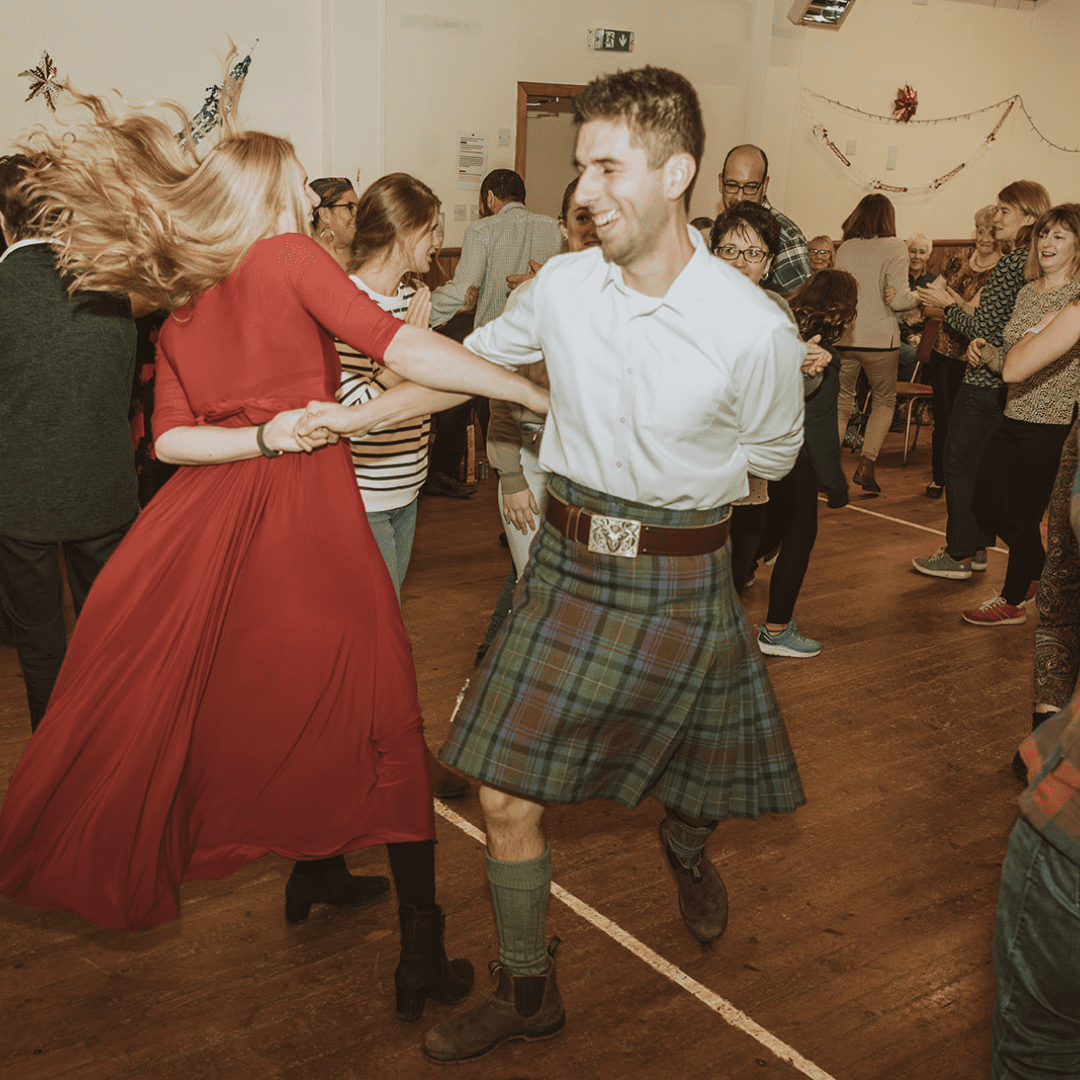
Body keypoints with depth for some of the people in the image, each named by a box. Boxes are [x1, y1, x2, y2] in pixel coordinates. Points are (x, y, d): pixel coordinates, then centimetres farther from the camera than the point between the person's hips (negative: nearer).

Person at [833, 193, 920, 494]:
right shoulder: (893, 247, -6)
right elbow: (898, 300, -11)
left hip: (843, 337, 3)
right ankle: (866, 464, -1)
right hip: (879, 339, -3)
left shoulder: (844, 248, 5)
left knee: (841, 404, 15)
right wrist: (920, 295, 8)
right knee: (884, 401, 14)